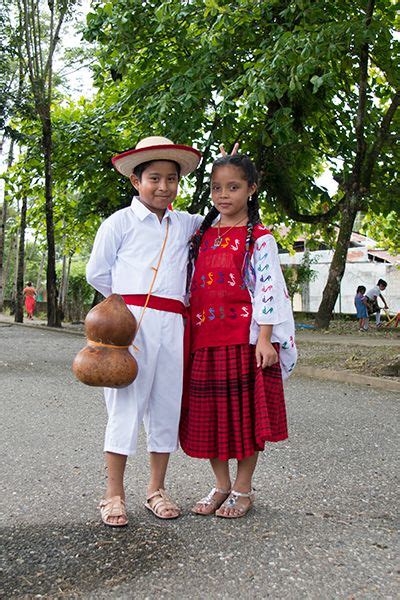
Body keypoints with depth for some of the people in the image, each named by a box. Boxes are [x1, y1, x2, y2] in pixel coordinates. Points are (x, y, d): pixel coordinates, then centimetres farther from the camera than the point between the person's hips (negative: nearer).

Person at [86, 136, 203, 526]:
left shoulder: (184, 224, 15)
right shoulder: (119, 223, 3)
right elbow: (96, 273, 4)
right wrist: (131, 301, 6)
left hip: (172, 324, 5)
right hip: (131, 319, -4)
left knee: (167, 406, 7)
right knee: (126, 403, -2)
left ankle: (156, 489, 21)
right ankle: (114, 495, 9)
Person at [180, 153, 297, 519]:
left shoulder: (259, 238, -1)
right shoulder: (202, 235, 14)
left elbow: (268, 287, -8)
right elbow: (191, 284, 16)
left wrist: (264, 338, -16)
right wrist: (186, 334, 13)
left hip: (245, 337, -5)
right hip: (204, 337, 5)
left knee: (247, 411, 3)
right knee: (207, 413, 8)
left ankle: (243, 488, 20)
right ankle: (222, 485, 25)